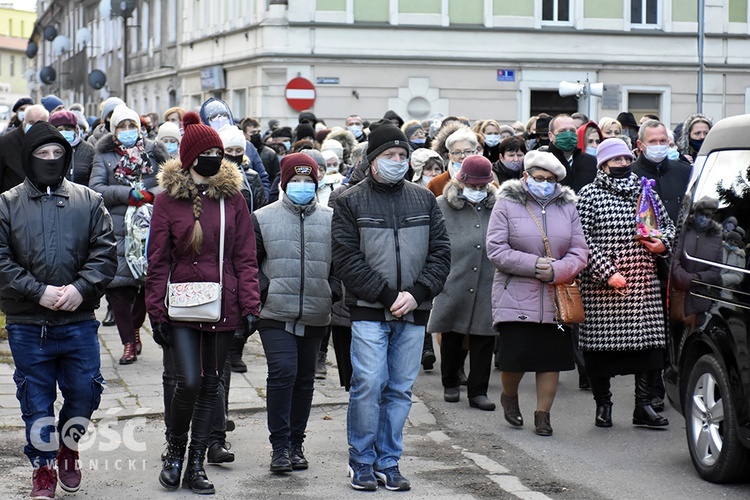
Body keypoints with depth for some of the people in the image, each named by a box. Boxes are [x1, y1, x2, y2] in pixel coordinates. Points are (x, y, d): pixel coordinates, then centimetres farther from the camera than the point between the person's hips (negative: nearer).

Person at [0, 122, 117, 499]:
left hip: (78, 320, 1)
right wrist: (39, 292, -15)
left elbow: (105, 253, 1)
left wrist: (81, 288, -15)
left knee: (84, 393, 6)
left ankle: (68, 446, 34)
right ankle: (43, 470, 20)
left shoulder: (89, 202, 5)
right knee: (36, 400, 6)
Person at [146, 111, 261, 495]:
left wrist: (250, 306, -3)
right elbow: (158, 261, 0)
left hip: (223, 305, 3)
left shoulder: (232, 198, 4)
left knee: (210, 386, 8)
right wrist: (157, 312, -5)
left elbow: (245, 258, 5)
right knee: (188, 382, -12)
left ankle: (196, 463, 18)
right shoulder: (168, 199, -1)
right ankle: (175, 452, 13)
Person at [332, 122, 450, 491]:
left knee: (400, 390, 6)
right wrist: (387, 295, -13)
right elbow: (347, 260, -6)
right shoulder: (351, 203, 1)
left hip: (413, 312, 3)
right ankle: (362, 462, 6)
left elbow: (440, 253, 7)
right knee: (368, 384, -8)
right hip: (369, 311, -3)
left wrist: (416, 293, -7)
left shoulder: (424, 201, 11)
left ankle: (388, 463, 16)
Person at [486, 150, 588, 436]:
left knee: (552, 358, 2)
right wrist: (533, 265, -16)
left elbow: (580, 252, 6)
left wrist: (556, 270, -13)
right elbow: (496, 249, -7)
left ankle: (543, 413, 17)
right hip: (516, 297, -3)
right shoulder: (507, 204, 0)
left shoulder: (567, 207, 10)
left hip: (556, 299, 3)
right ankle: (509, 396, 26)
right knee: (515, 357, -5)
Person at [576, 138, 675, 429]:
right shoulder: (589, 195, -1)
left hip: (644, 282, 4)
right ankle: (603, 406, 15)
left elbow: (667, 225, 24)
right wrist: (607, 273, -16)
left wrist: (662, 244, 1)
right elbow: (583, 239, -9)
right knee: (600, 344, 1)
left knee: (649, 342, 1)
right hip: (602, 285, -4)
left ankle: (643, 406, 11)